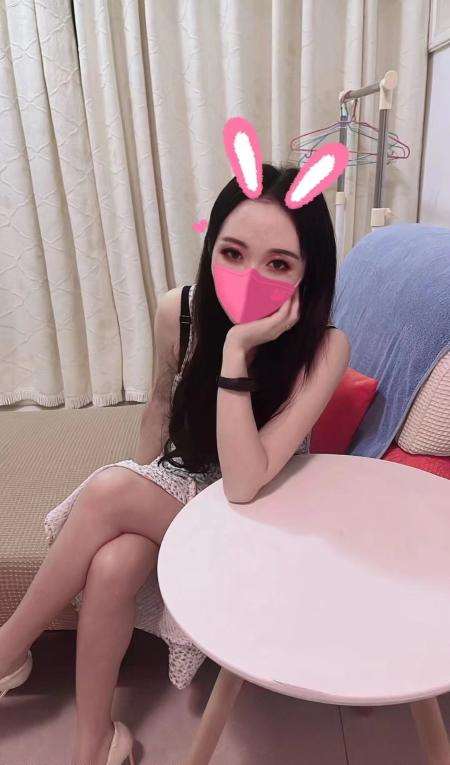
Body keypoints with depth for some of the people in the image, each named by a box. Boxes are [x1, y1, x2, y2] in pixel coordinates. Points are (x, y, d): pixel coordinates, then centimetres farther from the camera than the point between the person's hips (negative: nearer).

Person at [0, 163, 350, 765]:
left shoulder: (324, 348, -28)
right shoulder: (178, 312, -17)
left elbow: (244, 484, -34)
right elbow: (161, 406, 3)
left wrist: (237, 349, -39)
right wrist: (138, 498, 4)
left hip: (258, 511, -3)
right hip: (174, 478, 4)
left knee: (107, 491, -27)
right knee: (111, 567, -27)